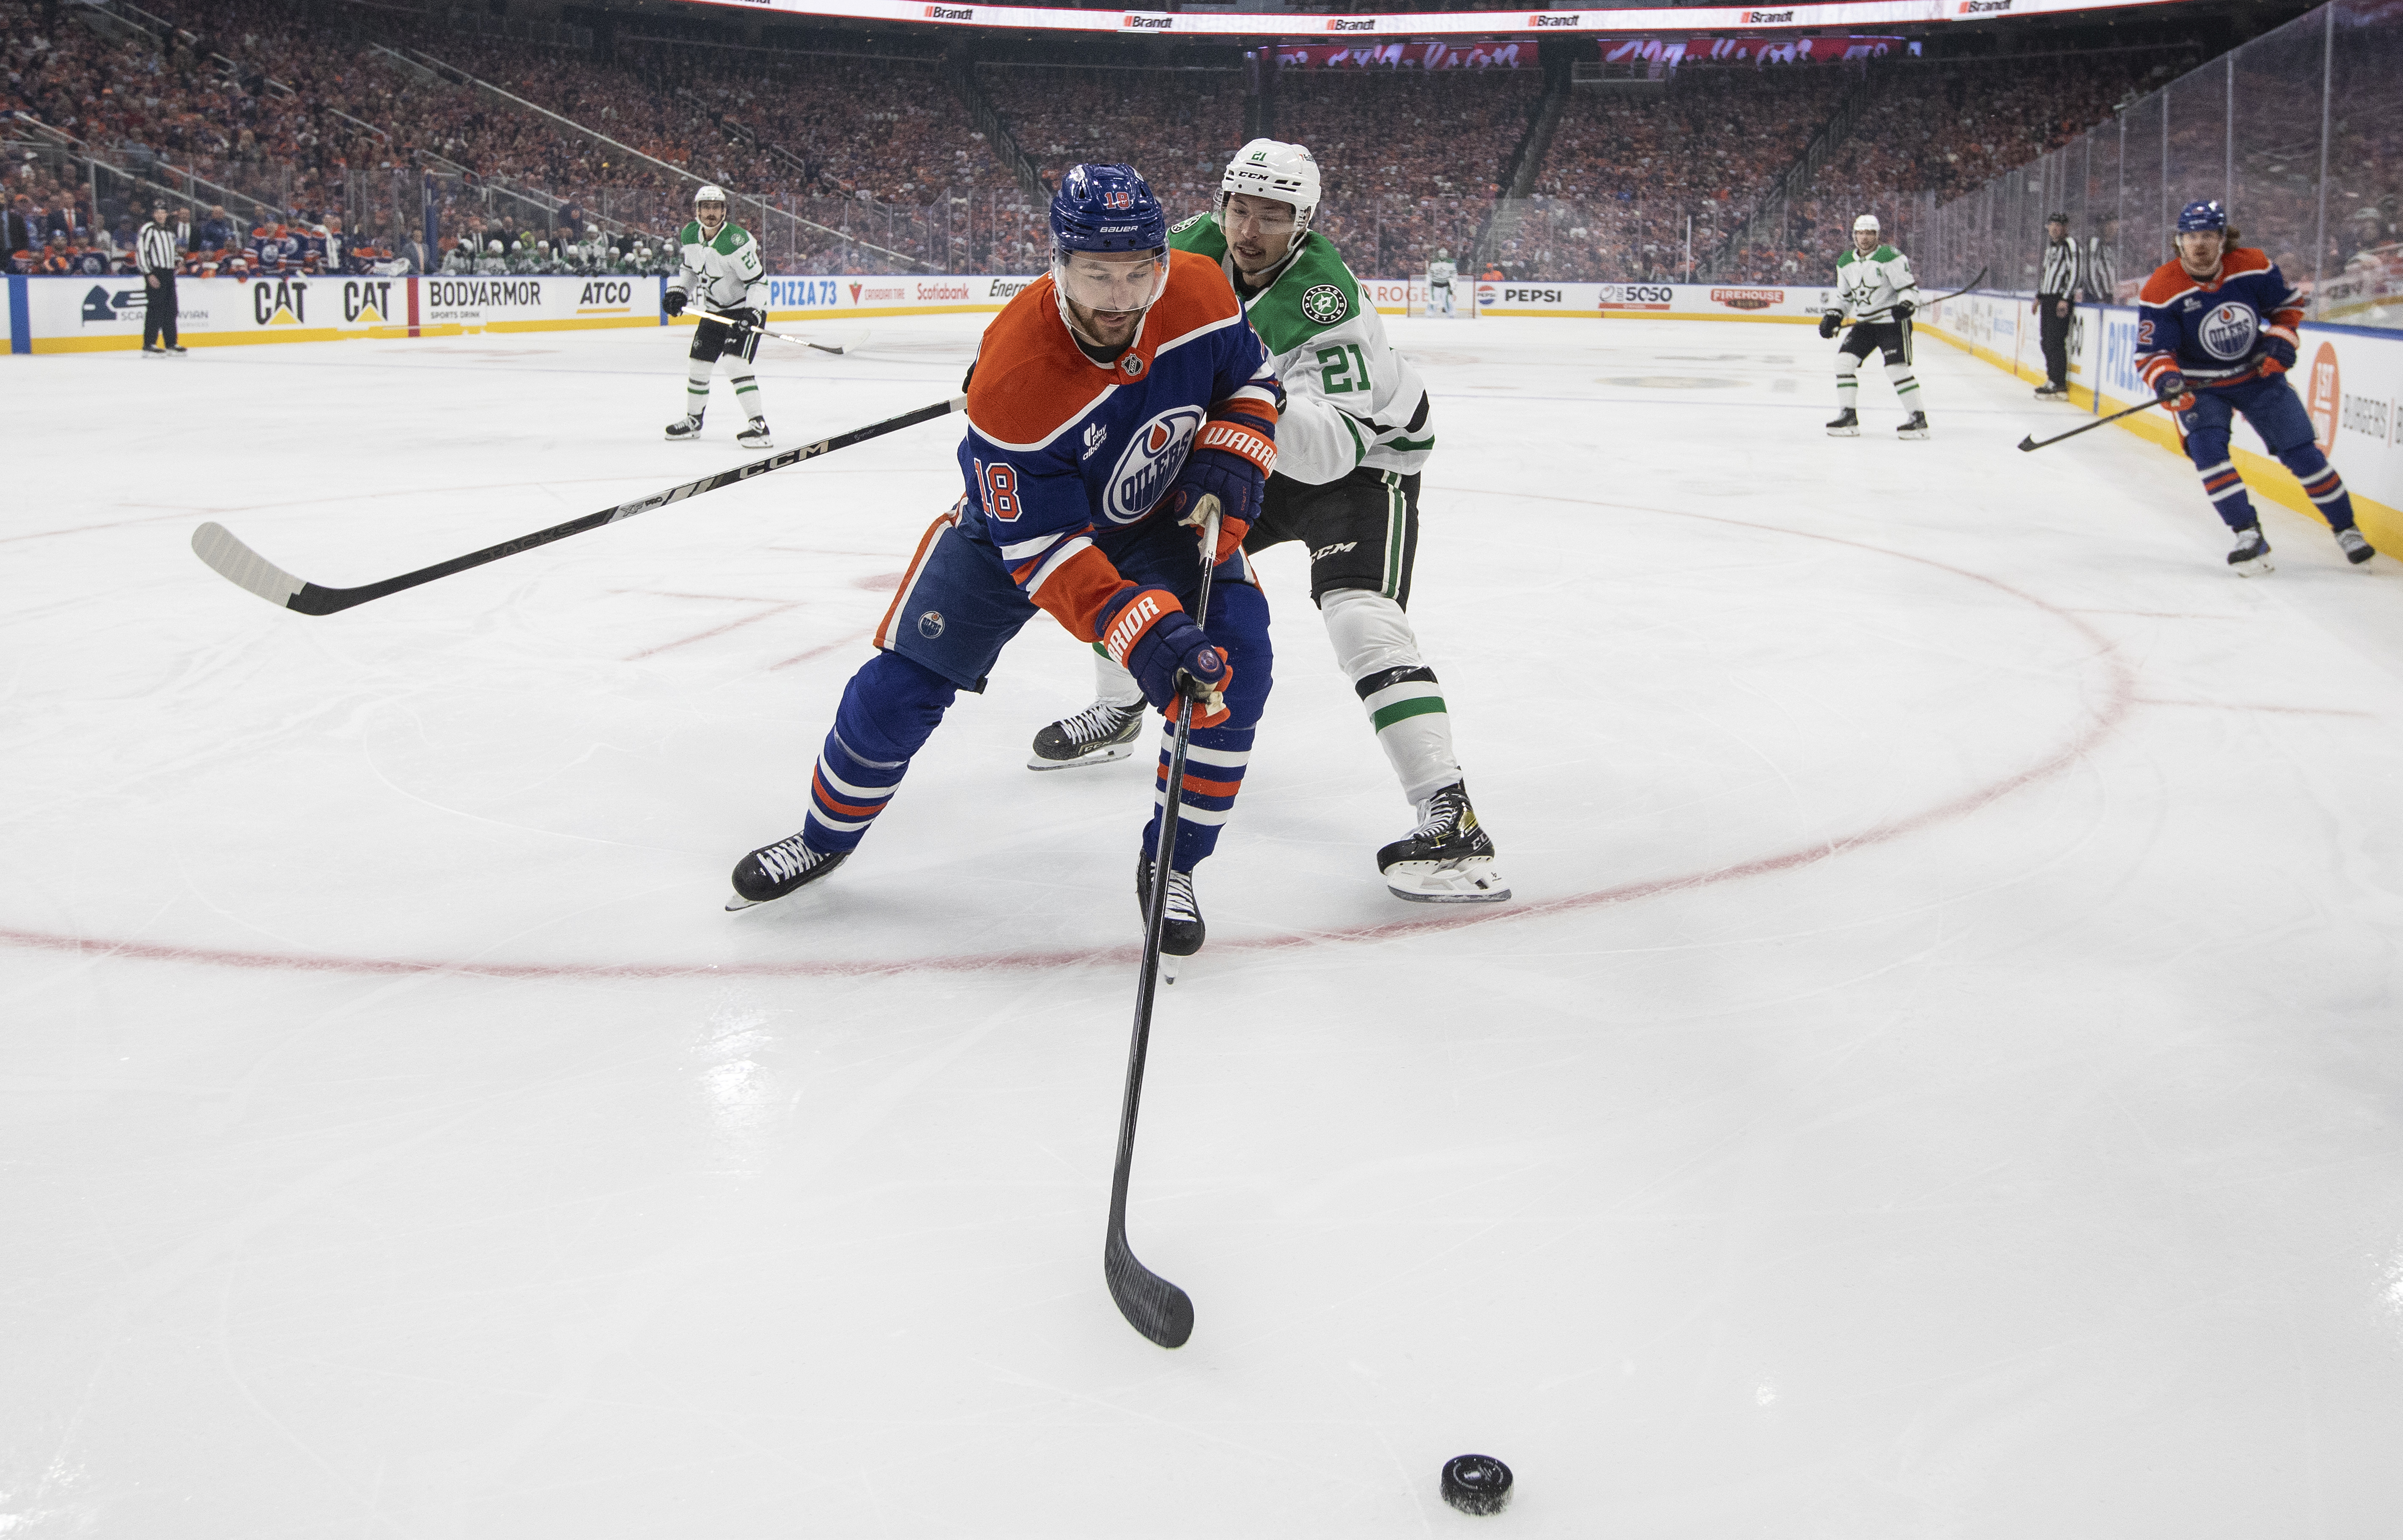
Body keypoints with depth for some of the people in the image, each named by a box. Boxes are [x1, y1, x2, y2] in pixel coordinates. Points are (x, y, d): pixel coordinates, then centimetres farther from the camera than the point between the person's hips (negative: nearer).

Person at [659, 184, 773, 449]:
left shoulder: (736, 242, -26)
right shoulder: (690, 235, -3)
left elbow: (758, 280, -22)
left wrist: (754, 313, -32)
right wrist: (678, 292, 3)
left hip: (745, 309, -8)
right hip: (714, 311, 8)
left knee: (735, 363, -24)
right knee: (698, 363, 12)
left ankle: (759, 427, -25)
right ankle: (693, 421, 33)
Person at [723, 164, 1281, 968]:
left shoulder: (1200, 295, -25)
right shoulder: (1013, 373, -37)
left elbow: (1250, 380, -1)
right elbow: (1043, 547, -35)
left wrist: (1226, 463, -20)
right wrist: (1141, 632, -46)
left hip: (1164, 514, 3)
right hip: (1021, 517, -2)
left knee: (1235, 662, -19)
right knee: (903, 681, -5)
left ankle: (1172, 863, 0)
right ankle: (825, 838, 24)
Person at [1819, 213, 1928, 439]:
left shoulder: (1891, 257, -14)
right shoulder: (1846, 263, 7)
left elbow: (1909, 286, -14)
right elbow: (1844, 298, 18)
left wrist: (1906, 305, -32)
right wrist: (1833, 317, 4)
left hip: (1892, 321, -7)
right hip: (1864, 323, 7)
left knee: (1896, 368, -16)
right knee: (1845, 360, -7)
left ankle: (1919, 418, -5)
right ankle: (1848, 417, -1)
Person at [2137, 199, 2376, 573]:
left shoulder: (2254, 266, -12)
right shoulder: (2161, 290, -20)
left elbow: (2289, 302, 5)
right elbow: (2151, 352, -21)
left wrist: (2281, 339, -10)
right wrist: (2165, 380, -40)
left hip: (2258, 375, 2)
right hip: (2202, 386, -1)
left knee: (2300, 450, 1)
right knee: (2206, 446, -25)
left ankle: (2346, 528, 17)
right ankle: (2248, 535, -20)